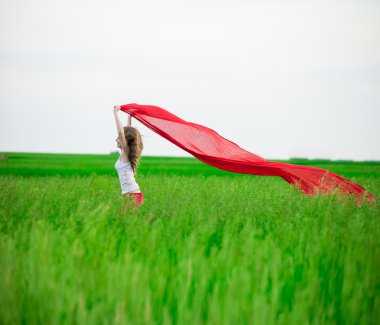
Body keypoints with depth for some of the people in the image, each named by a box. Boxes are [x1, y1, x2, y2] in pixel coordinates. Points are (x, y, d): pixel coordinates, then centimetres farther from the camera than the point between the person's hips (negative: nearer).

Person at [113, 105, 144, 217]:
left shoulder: (125, 153, -7)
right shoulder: (127, 153, 14)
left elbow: (121, 132, -19)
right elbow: (127, 133, 27)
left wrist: (116, 112, -14)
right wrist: (129, 117, 31)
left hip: (132, 196, -9)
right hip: (135, 194, 9)